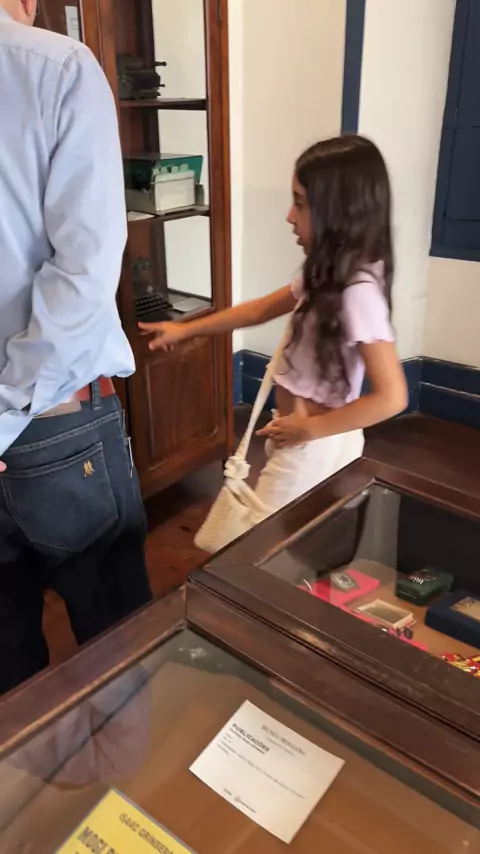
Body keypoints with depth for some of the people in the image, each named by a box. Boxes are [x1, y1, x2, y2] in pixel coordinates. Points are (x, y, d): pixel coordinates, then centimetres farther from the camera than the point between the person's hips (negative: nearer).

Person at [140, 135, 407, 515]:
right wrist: (186, 329, 14)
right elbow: (260, 309, 14)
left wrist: (309, 429, -21)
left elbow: (392, 397, -29)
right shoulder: (327, 276, 3)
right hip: (300, 437, 9)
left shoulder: (359, 291, -26)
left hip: (316, 445, -9)